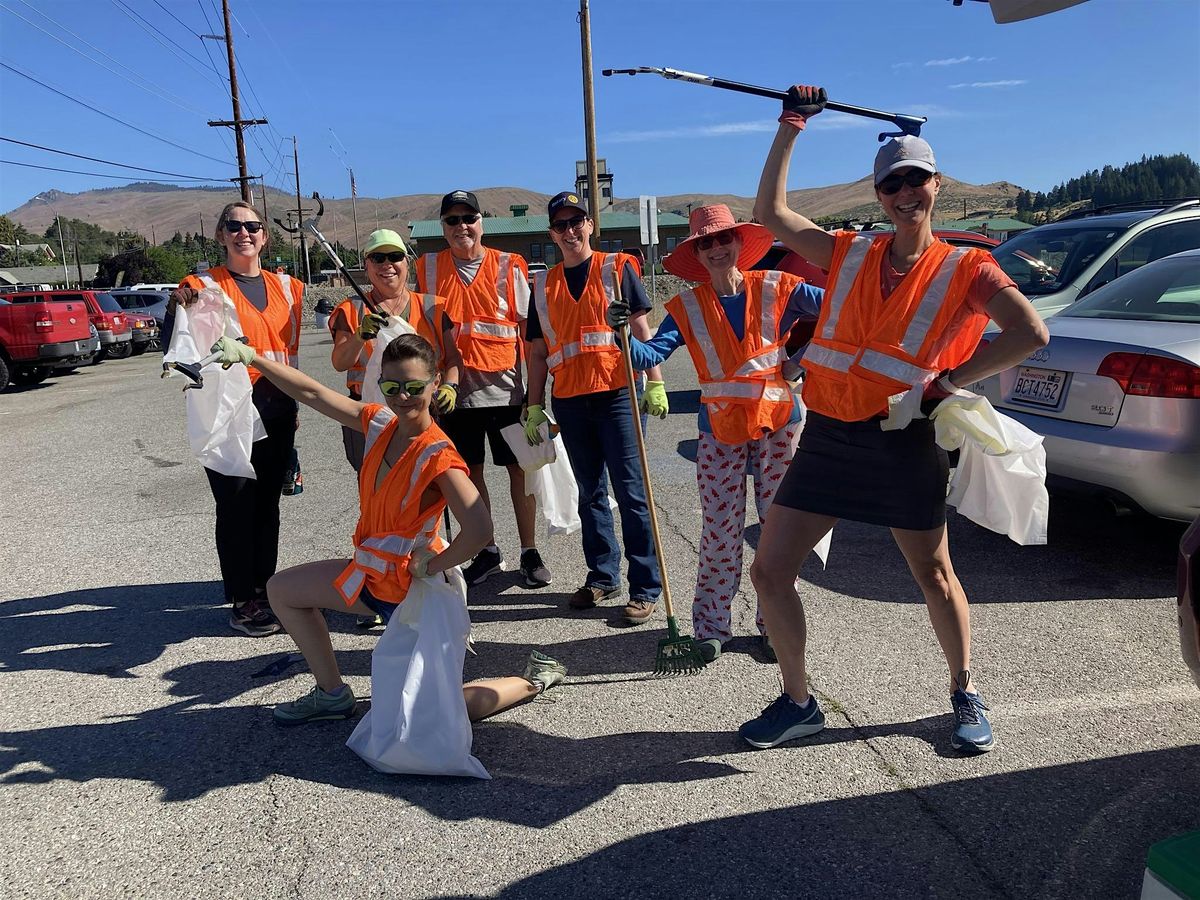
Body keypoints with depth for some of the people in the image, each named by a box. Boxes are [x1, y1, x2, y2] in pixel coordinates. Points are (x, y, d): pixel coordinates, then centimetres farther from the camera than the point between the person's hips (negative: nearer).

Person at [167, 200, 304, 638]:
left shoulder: (285, 286, 10)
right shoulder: (204, 286, -4)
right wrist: (176, 309, -25)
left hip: (276, 412, 5)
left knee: (268, 505, 12)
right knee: (237, 507, 0)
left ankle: (265, 591, 25)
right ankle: (242, 604, 11)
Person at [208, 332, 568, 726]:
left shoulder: (437, 455, -28)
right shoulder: (380, 423, -6)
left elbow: (479, 528, -40)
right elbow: (312, 393, 1)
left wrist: (433, 566, -26)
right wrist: (250, 356, 0)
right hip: (372, 573, 8)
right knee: (282, 591, 20)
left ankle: (535, 679, 20)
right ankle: (333, 694, 30)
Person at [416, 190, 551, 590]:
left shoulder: (508, 265, 0)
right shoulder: (429, 268, 6)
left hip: (505, 385, -2)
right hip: (455, 387, 2)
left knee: (519, 468, 4)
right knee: (468, 471, 8)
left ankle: (530, 552, 17)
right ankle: (487, 552, 23)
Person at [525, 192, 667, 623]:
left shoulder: (616, 268, 6)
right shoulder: (543, 285, 14)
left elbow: (641, 330, 3)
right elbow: (538, 351, 15)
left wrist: (655, 382, -5)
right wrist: (534, 406, 10)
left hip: (617, 394, -4)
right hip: (569, 401, 4)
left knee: (630, 491, -4)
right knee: (590, 493, 11)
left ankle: (645, 587, 3)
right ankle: (603, 576, 22)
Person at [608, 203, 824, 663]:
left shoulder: (777, 289, -2)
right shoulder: (687, 307, 1)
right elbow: (652, 354, -11)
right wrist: (623, 333, -29)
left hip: (779, 424, 0)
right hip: (720, 431, 0)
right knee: (720, 530, 2)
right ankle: (711, 625, 16)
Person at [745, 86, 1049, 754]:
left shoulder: (966, 269, 0)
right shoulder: (847, 255, 11)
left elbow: (1031, 334, -11)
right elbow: (771, 212, 14)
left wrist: (945, 383, -11)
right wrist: (792, 126, 15)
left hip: (902, 441, -3)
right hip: (827, 436, 4)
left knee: (934, 575, 11)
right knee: (769, 570, 1)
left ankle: (966, 695, 36)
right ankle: (799, 704, 20)